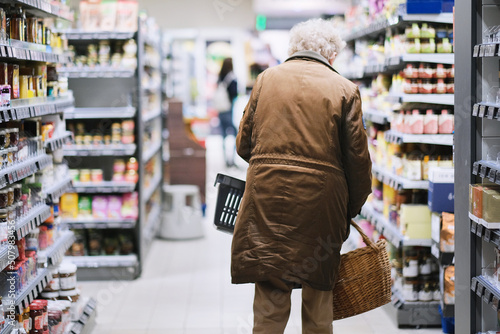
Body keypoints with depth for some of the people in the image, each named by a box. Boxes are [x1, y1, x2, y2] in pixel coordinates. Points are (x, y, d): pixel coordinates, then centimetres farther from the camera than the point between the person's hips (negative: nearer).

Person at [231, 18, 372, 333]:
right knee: (319, 301, 15)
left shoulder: (266, 78, 8)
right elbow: (357, 158, 0)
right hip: (321, 201, -1)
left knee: (270, 299, 4)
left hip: (267, 198, 1)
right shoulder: (345, 88, 3)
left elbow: (243, 145, 11)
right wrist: (352, 209, 12)